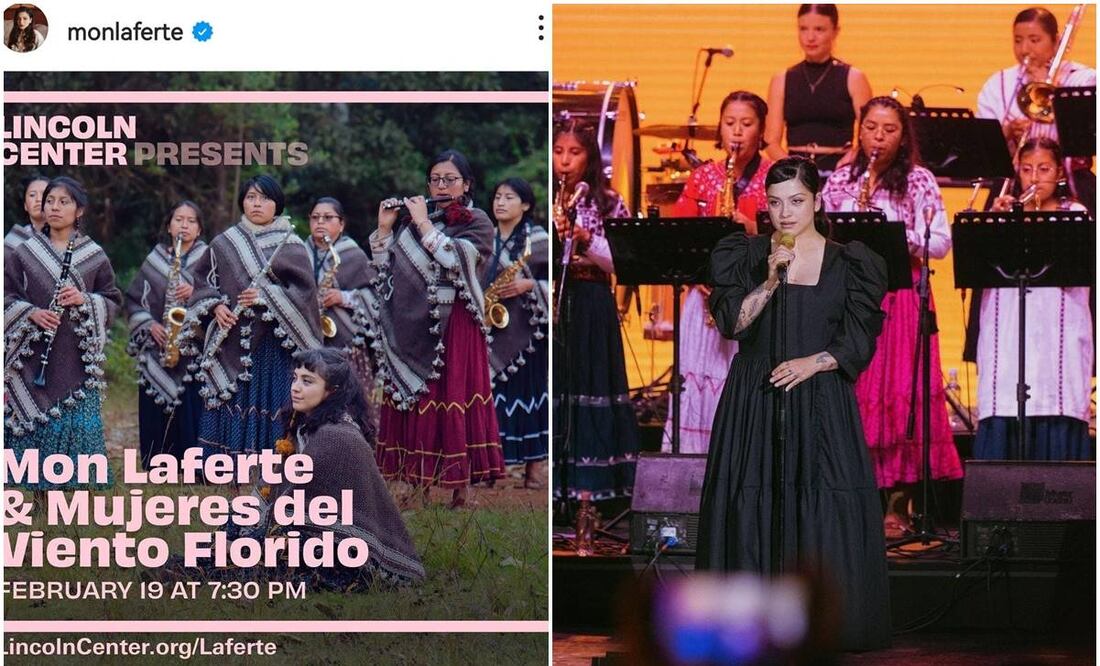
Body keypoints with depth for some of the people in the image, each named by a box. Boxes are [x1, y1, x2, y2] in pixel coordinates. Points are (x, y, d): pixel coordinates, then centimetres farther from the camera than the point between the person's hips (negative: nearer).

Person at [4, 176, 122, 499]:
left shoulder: (94, 256, 5)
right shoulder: (24, 253, 7)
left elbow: (113, 301, 8)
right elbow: (7, 295, 6)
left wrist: (85, 300, -11)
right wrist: (31, 313, -12)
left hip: (77, 356, -1)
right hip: (32, 355, 1)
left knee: (78, 421, -4)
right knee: (33, 421, 0)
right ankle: (40, 495, 9)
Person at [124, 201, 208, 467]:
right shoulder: (154, 260, 13)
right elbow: (133, 301, 13)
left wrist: (197, 293, -16)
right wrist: (149, 325, -4)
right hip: (156, 355, 2)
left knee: (191, 420, -8)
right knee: (155, 423, 0)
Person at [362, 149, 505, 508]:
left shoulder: (477, 222, 1)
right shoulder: (412, 218, 15)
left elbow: (455, 259, -17)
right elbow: (383, 266, 12)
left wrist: (424, 224, -12)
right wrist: (385, 227, -1)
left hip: (453, 330, -5)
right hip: (413, 328, 5)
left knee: (452, 403, -7)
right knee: (415, 402, 3)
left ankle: (459, 490, -4)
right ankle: (421, 488, 8)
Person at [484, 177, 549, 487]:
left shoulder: (538, 239, -1)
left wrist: (529, 286, -18)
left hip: (526, 329, -3)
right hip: (491, 328, 3)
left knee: (527, 393, -1)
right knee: (492, 396, -1)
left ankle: (531, 471, 6)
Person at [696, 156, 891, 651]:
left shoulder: (848, 264, 4)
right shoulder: (745, 256, 5)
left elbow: (857, 343, 1)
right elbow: (731, 322, -5)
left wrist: (811, 363, -14)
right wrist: (769, 283, -17)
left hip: (822, 402, 0)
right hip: (755, 402, 1)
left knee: (826, 510, -6)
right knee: (753, 509, -3)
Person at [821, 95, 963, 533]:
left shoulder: (918, 181, 3)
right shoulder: (839, 181, 13)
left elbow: (940, 243, -5)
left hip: (900, 296, -3)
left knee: (901, 393, -7)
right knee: (849, 394, 0)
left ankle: (898, 505, -2)